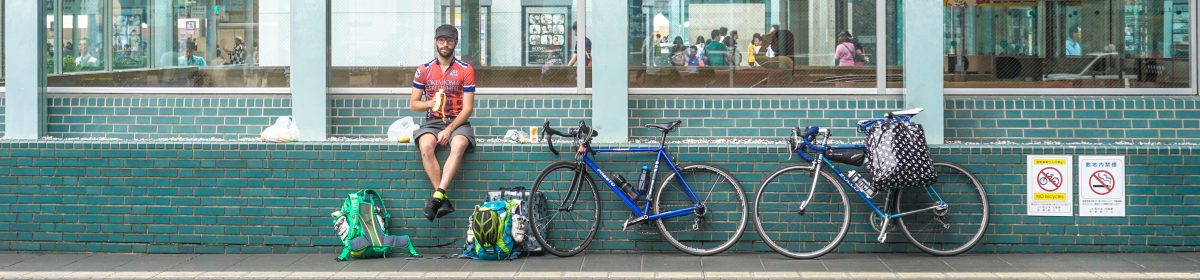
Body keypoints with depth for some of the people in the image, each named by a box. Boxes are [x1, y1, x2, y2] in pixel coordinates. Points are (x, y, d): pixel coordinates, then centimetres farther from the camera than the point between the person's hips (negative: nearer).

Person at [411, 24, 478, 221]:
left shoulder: (466, 70, 5)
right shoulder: (424, 70, 10)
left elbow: (468, 108, -1)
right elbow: (413, 104, 11)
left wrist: (449, 129, -15)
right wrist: (430, 104, -13)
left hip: (458, 122, -1)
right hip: (432, 122, 1)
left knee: (459, 145, -36)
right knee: (426, 146, -33)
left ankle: (438, 195, -44)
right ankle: (443, 200, -35)